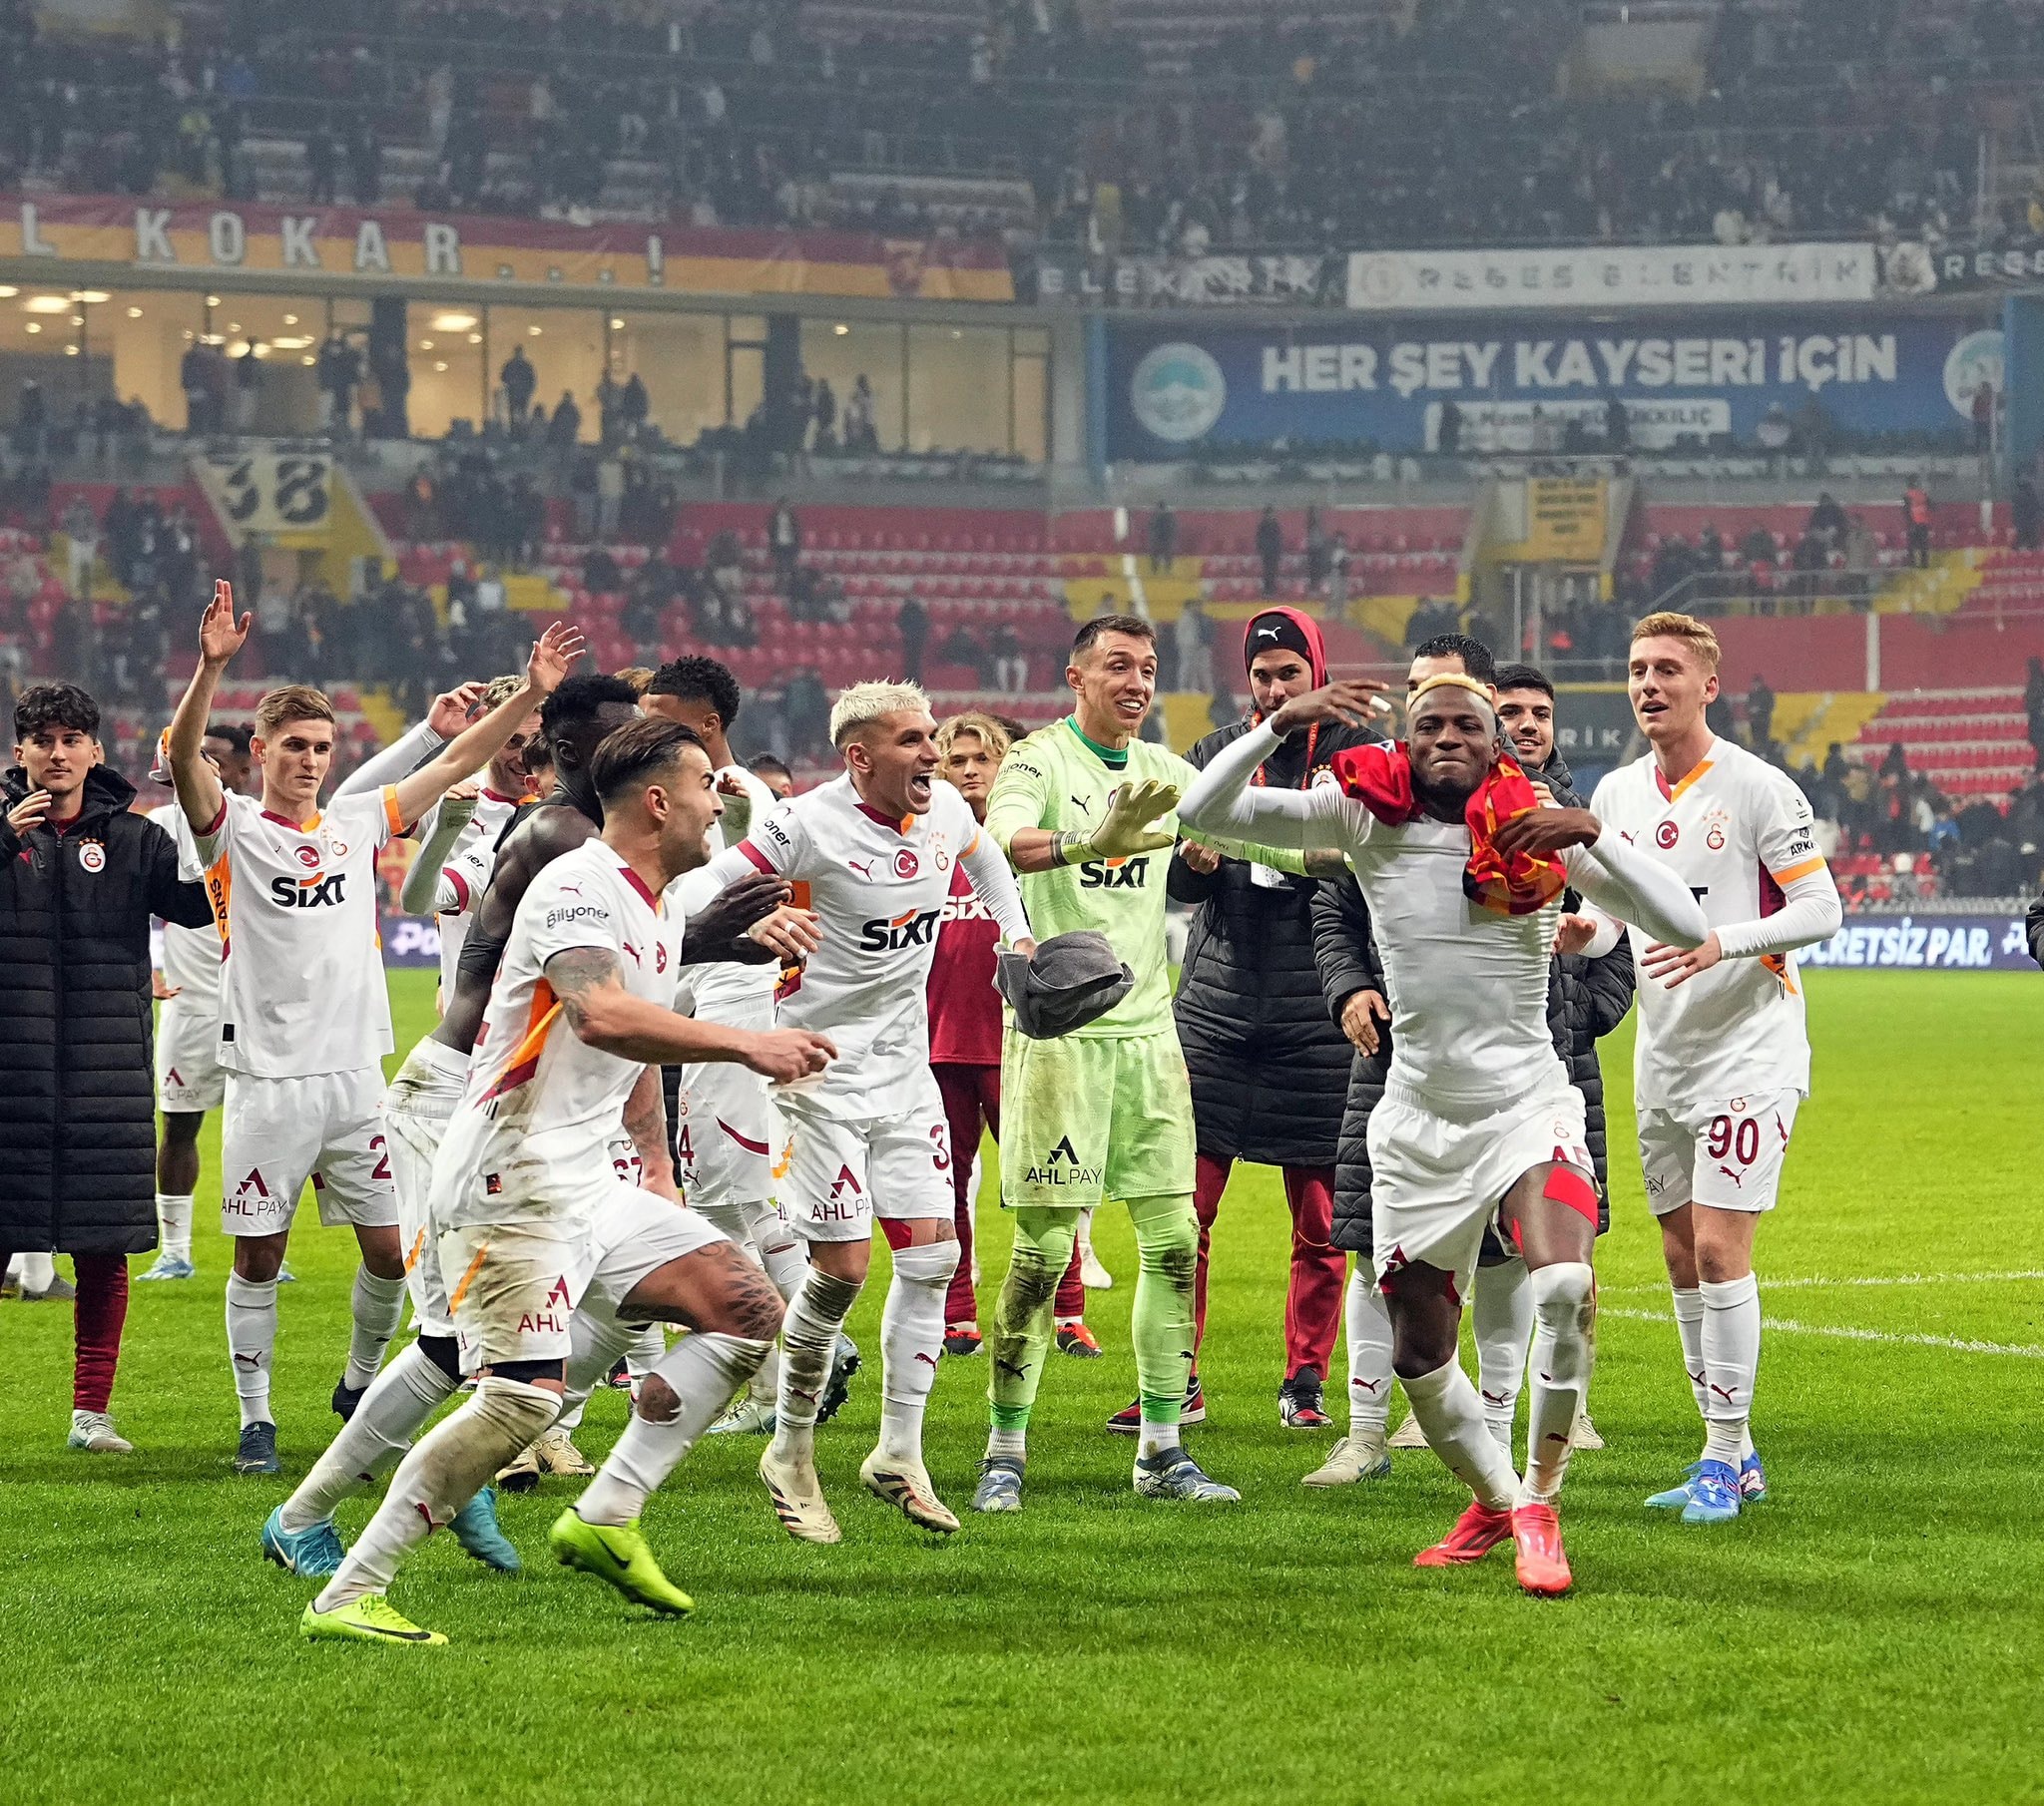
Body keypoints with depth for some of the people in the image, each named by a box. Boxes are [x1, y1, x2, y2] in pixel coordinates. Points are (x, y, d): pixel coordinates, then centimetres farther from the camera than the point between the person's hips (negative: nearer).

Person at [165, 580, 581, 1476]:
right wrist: (212, 666, -37)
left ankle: (361, 1383, 26)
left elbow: (453, 763, 14)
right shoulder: (234, 830, -3)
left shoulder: (356, 823, 10)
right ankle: (256, 1419, 11)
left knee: (389, 1249, 5)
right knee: (258, 1257, 1)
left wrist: (531, 694, 6)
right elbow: (183, 756, -21)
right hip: (268, 1076, -4)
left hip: (355, 1072, 4)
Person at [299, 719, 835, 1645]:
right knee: (523, 1399, -18)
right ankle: (346, 1597, -11)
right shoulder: (578, 888, -15)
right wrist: (746, 1045, -31)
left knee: (748, 1309, 3)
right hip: (515, 1181, -10)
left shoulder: (658, 913, 17)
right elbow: (603, 1017, -33)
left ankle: (605, 1519, 1)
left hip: (589, 1184, 10)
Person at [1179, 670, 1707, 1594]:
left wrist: (1592, 833, -24)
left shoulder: (1539, 837, -6)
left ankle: (1540, 1502, -11)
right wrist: (1281, 724, -20)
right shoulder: (1369, 819, -3)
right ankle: (1493, 1499, 38)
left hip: (1528, 1104, -3)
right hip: (1421, 1119, 3)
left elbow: (1683, 926, -12)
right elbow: (1205, 809, -6)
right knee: (1417, 1354, 9)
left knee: (1566, 1286, -29)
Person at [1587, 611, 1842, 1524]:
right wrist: (1583, 930, -7)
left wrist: (1720, 944, -25)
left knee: (1719, 1248, -13)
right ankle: (1735, 1458, 18)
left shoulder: (1758, 788, -11)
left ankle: (1722, 1459, -7)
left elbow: (1821, 909, -11)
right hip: (1663, 1057, 7)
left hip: (1749, 1047, -7)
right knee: (1683, 1258, 8)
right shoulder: (1618, 795, 8)